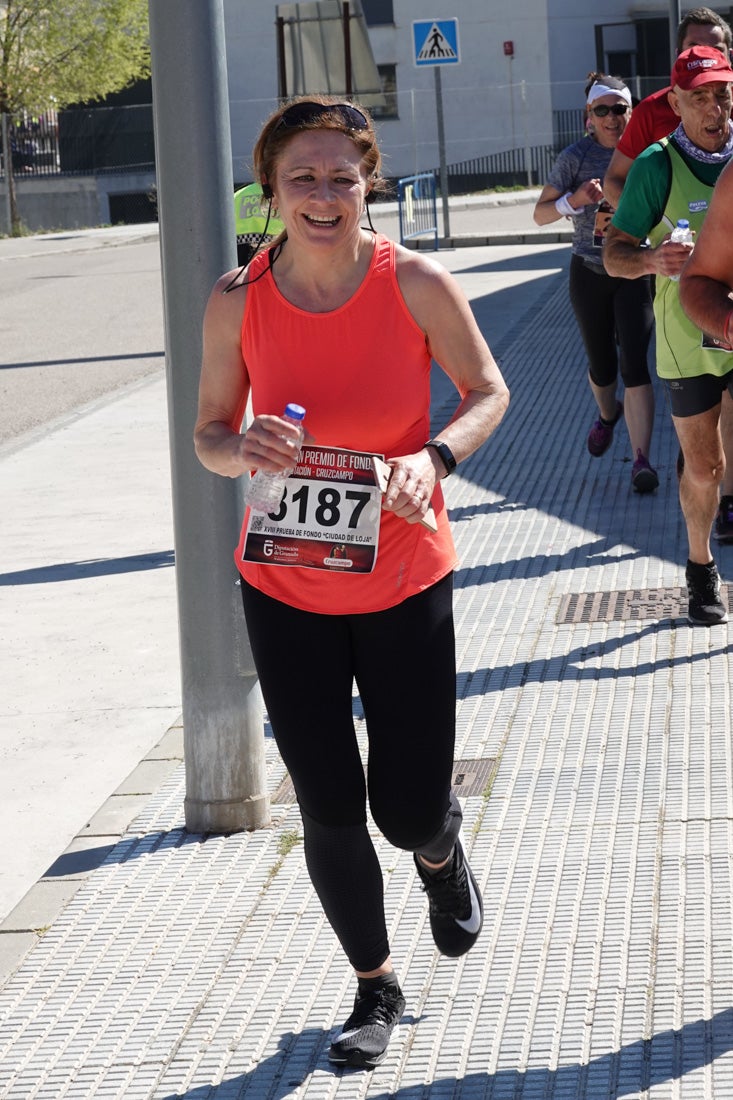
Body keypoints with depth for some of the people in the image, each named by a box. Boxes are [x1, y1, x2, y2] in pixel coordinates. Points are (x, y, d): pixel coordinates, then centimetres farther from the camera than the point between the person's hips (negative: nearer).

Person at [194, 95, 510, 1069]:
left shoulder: (416, 284, -14)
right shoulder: (238, 300, -10)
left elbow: (487, 392, 0)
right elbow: (209, 435, 0)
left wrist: (434, 457, -21)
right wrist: (241, 449, -24)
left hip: (403, 585, -1)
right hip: (286, 589, 1)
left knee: (407, 811, 3)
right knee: (329, 814, 6)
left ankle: (441, 853, 43)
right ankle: (375, 988, 30)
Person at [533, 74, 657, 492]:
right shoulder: (577, 156, -4)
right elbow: (541, 214, -4)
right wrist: (575, 199, -23)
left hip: (635, 272, -1)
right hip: (589, 272, 1)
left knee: (633, 362, -14)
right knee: (601, 363, 14)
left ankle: (642, 459, -17)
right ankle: (607, 414, 49)